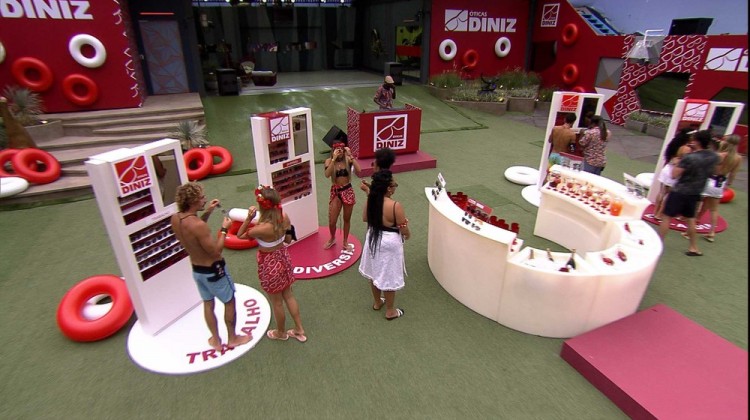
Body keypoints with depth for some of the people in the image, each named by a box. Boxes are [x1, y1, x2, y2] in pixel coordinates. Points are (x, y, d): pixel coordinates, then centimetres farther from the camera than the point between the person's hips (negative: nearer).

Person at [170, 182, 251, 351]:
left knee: (208, 304, 22)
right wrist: (224, 229, -16)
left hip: (196, 269, 8)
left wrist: (207, 213, 5)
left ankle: (216, 340, 38)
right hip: (213, 270, -8)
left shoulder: (175, 219, -7)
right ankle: (233, 338, 29)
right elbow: (215, 251, -25)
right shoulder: (198, 225, -33)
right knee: (229, 302, 14)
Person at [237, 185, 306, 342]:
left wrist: (249, 218, -26)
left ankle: (281, 333, 43)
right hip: (283, 257, 6)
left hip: (270, 264, -6)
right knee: (288, 295, 24)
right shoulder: (284, 217, -16)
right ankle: (299, 330, 39)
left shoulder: (262, 228, -34)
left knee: (277, 302, 18)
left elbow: (240, 235, -14)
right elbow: (288, 239, -1)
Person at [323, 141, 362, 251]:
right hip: (335, 192, 0)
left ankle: (345, 242, 34)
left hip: (348, 191, 0)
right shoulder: (329, 161, -7)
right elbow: (327, 175, -25)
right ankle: (332, 239, 33)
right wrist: (334, 159, -27)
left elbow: (358, 170, -24)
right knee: (332, 221, 2)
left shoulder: (348, 159, -8)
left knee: (347, 219, 14)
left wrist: (350, 155, -24)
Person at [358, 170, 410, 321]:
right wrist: (408, 235, 4)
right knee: (389, 277, 11)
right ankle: (390, 311, 29)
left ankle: (377, 302, 44)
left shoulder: (371, 200, -8)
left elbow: (365, 218, 7)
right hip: (389, 243, -6)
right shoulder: (395, 206, -28)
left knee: (375, 272, 23)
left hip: (373, 239, 7)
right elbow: (404, 230, -18)